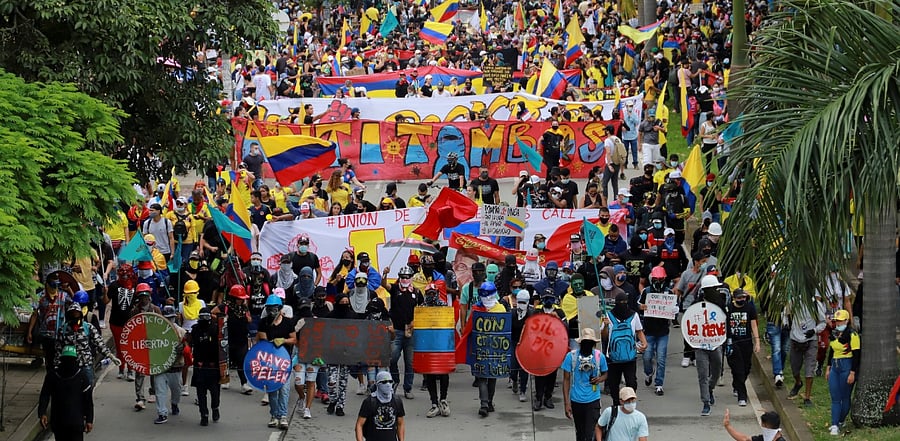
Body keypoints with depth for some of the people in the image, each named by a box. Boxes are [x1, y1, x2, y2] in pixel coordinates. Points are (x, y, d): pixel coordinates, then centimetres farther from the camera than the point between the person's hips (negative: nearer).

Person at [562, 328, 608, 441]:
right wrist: (567, 403, -9)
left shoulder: (599, 356, -5)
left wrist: (599, 379, -14)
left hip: (593, 401, -1)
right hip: (576, 401, 1)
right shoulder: (571, 356, -8)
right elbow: (566, 380, -4)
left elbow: (604, 374, 12)